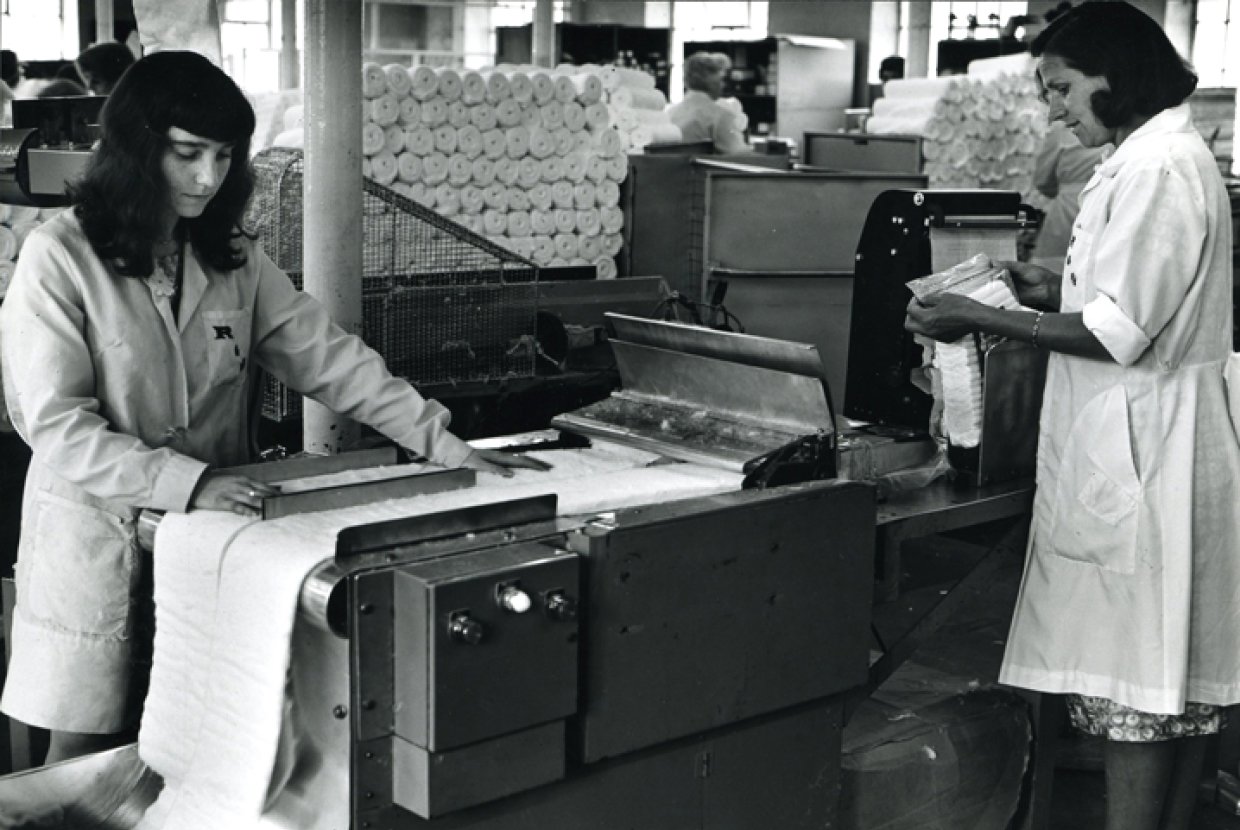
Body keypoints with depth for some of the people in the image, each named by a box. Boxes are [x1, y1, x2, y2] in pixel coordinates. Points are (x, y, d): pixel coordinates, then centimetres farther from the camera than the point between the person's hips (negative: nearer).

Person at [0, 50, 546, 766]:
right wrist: (188, 481, -25)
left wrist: (443, 444, -8)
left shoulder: (235, 260, 5)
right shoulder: (60, 258, -11)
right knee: (87, 754, 7)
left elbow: (329, 358, 0)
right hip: (98, 539, -4)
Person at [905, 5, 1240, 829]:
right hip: (1147, 443, 10)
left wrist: (980, 319, -16)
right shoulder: (1161, 157, 14)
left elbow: (1119, 333, -21)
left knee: (1133, 680, -3)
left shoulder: (1157, 168, -17)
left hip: (1143, 451, -10)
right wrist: (1053, 290, 10)